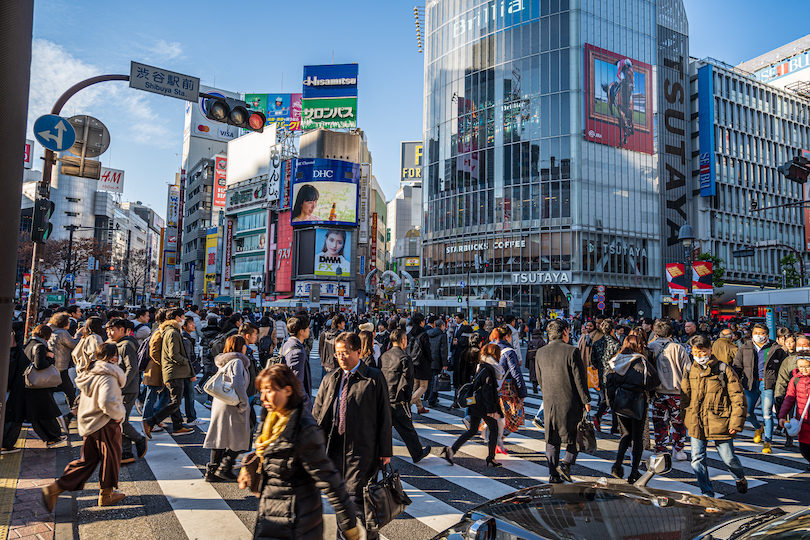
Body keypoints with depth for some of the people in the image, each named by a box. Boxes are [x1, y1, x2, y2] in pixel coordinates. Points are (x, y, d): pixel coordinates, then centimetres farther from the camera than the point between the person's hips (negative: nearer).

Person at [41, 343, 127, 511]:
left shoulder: (89, 373, 7)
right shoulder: (108, 377, -23)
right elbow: (107, 403, -34)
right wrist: (120, 414, -16)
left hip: (88, 424, 8)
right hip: (106, 425, -8)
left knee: (86, 461, 18)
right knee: (110, 459, 11)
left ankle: (55, 488, 9)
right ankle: (106, 494, 25)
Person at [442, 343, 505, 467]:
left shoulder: (482, 367, 13)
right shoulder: (488, 370, -16)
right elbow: (488, 391, -20)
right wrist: (492, 409, -20)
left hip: (474, 404, 9)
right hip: (483, 406, -9)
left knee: (472, 430, 14)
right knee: (493, 429, 8)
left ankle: (451, 450, 4)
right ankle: (490, 459, 14)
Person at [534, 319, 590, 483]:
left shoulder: (540, 353, 3)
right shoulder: (571, 351, -12)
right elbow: (579, 379, -10)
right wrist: (586, 400, -2)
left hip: (550, 402, 4)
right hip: (570, 402, -4)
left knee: (552, 439, 12)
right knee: (575, 434, 14)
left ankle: (553, 473, 15)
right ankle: (566, 463, 2)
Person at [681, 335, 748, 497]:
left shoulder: (723, 370, -6)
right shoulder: (690, 371, 5)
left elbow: (738, 397, -5)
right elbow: (685, 397, 15)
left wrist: (736, 423, -9)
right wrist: (687, 419, 12)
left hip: (720, 423, -3)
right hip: (697, 424, 3)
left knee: (728, 458, 8)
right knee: (697, 459, 3)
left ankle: (740, 478, 43)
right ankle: (707, 494, 19)